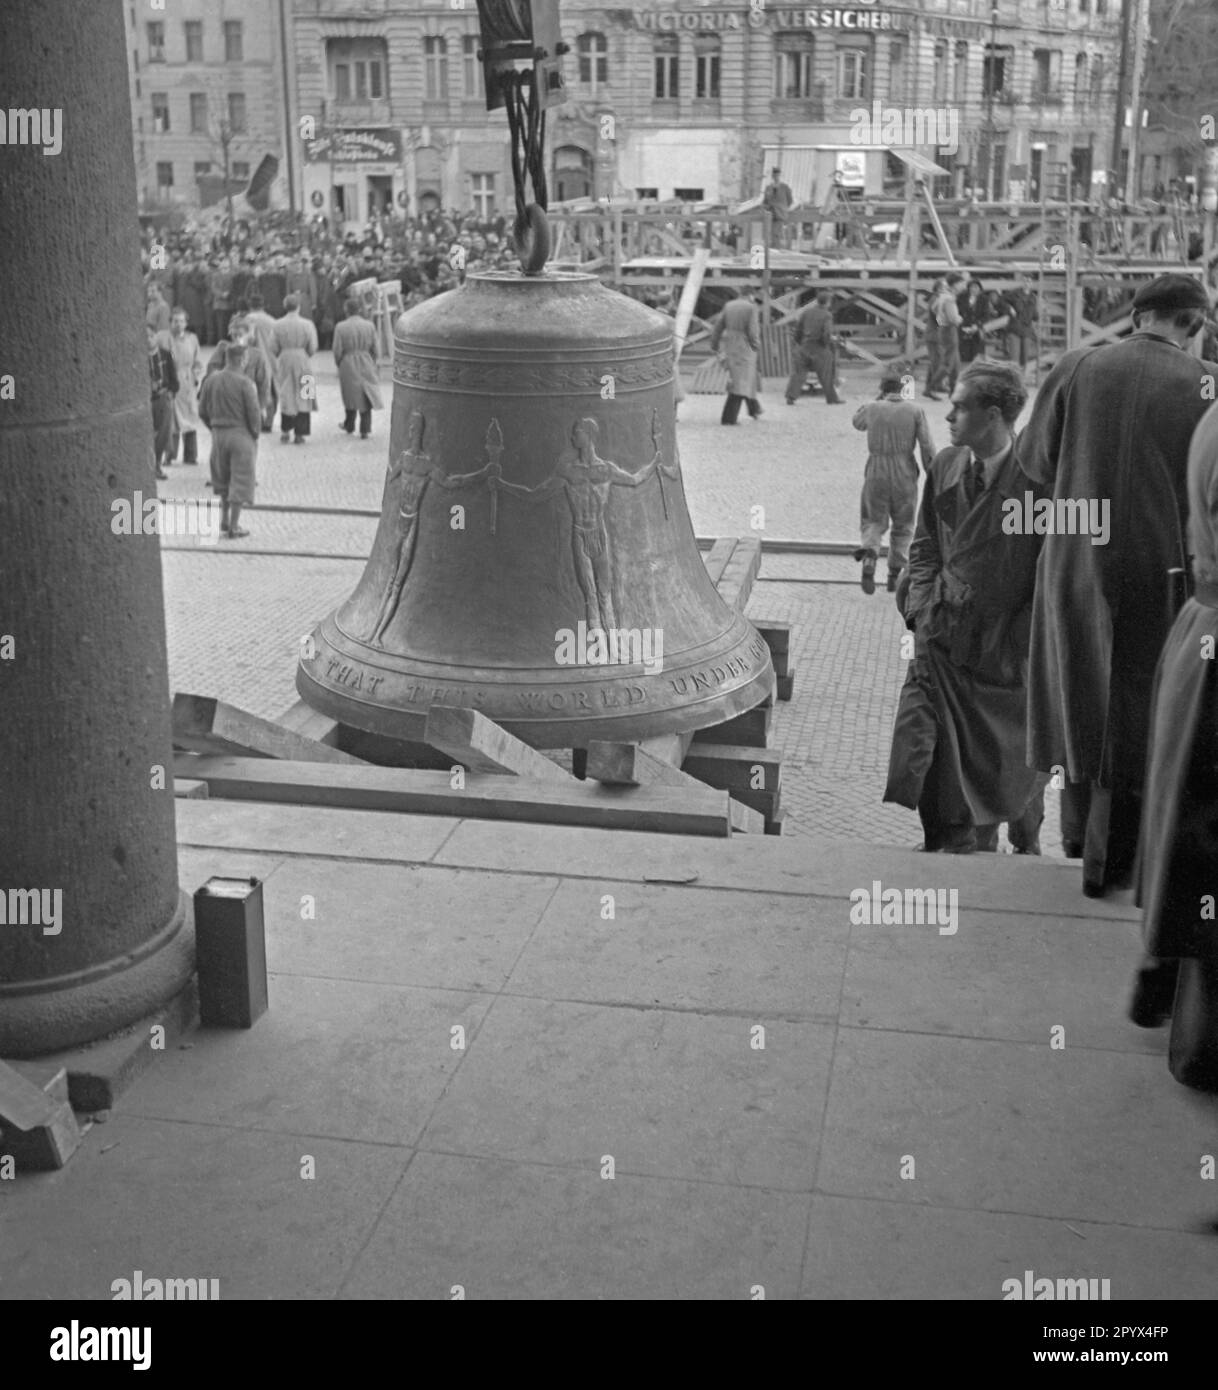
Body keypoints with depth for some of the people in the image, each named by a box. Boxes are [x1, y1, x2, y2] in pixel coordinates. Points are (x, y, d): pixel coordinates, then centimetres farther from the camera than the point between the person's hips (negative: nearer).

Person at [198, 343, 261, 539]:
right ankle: (233, 528, 6)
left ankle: (225, 521, 27)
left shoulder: (211, 380, -1)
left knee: (223, 480, 22)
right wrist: (255, 434, 2)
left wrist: (214, 428, 17)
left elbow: (203, 410, 4)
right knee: (240, 482, 4)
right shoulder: (243, 382, -16)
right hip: (241, 435, -5)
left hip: (218, 434, 5)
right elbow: (254, 413, -15)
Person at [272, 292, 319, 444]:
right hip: (302, 362, -2)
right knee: (302, 397, 5)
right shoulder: (307, 325, -7)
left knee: (286, 397, 12)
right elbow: (313, 347, -6)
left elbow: (273, 348, -3)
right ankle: (300, 434, 4)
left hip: (284, 362, 2)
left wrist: (276, 365, 12)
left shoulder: (278, 325, -3)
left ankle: (284, 432, 9)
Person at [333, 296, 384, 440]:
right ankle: (365, 430, 2)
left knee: (351, 396, 16)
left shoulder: (341, 327, -11)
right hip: (366, 365, 1)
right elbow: (374, 349, 1)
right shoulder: (369, 326, -5)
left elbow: (337, 351, -9)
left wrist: (339, 365, 8)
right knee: (366, 397, 6)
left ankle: (350, 426, 30)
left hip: (348, 365, -1)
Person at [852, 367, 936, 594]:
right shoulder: (915, 411, -6)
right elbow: (927, 448, -6)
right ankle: (895, 574, 15)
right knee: (903, 527, 16)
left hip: (876, 474, 0)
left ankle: (869, 554, -14)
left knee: (873, 522, 15)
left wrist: (879, 398, 15)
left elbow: (857, 422, 20)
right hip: (905, 474, 0)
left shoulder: (872, 408, -4)